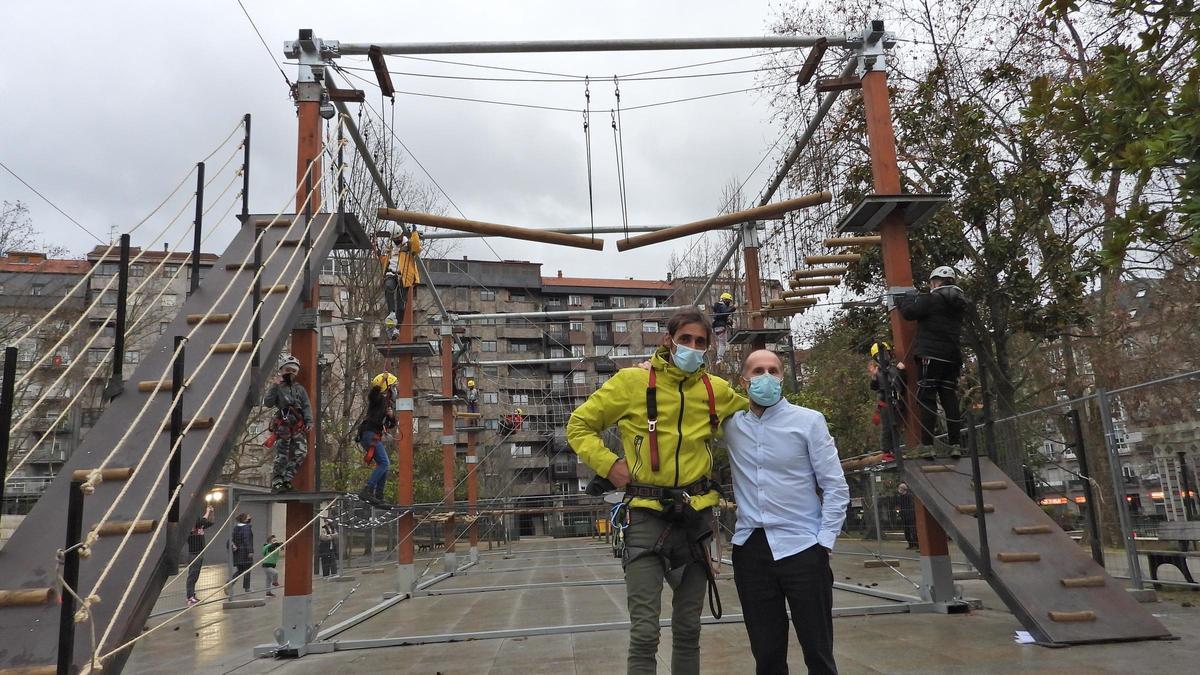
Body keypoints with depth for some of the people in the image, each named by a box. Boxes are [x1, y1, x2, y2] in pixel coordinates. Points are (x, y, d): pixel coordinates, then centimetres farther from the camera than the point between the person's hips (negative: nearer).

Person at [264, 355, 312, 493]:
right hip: (283, 425, -3)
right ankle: (277, 482, 4)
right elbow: (267, 403, -6)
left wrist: (308, 421, -1)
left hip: (298, 425, 4)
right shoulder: (277, 387, 6)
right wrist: (275, 387, -11)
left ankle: (286, 479, 4)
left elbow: (306, 406, 11)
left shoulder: (300, 389, 15)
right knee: (282, 455, -5)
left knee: (301, 452, -7)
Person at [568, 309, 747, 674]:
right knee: (645, 634, -7)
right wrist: (609, 464, -10)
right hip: (647, 516, -4)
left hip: (696, 517, 4)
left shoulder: (717, 390, 4)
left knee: (688, 630, 15)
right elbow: (579, 425, 3)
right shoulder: (632, 382, -5)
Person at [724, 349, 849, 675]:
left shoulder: (809, 421, -3)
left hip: (801, 548, -2)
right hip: (749, 549, 3)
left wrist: (824, 543, -8)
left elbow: (836, 488, -2)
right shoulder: (732, 423, 4)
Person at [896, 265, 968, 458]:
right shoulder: (959, 302, 14)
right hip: (952, 358, 7)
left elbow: (909, 312, -10)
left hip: (931, 356, -7)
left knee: (927, 399, -5)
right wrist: (915, 298, 20)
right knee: (950, 400, 9)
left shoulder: (933, 298, -10)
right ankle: (955, 444, 10)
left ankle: (927, 445, -8)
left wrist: (904, 300, 9)